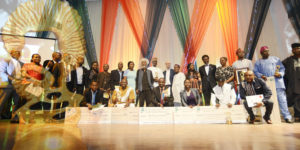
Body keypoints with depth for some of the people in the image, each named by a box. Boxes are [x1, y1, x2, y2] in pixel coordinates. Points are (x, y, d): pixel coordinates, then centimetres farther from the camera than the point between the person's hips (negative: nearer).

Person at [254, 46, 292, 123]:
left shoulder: (275, 59, 18)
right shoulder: (258, 62, 17)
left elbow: (282, 68, 13)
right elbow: (255, 71, 7)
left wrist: (280, 74, -7)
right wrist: (261, 75, -11)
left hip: (277, 82, 0)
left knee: (282, 99, -7)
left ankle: (287, 116, -3)